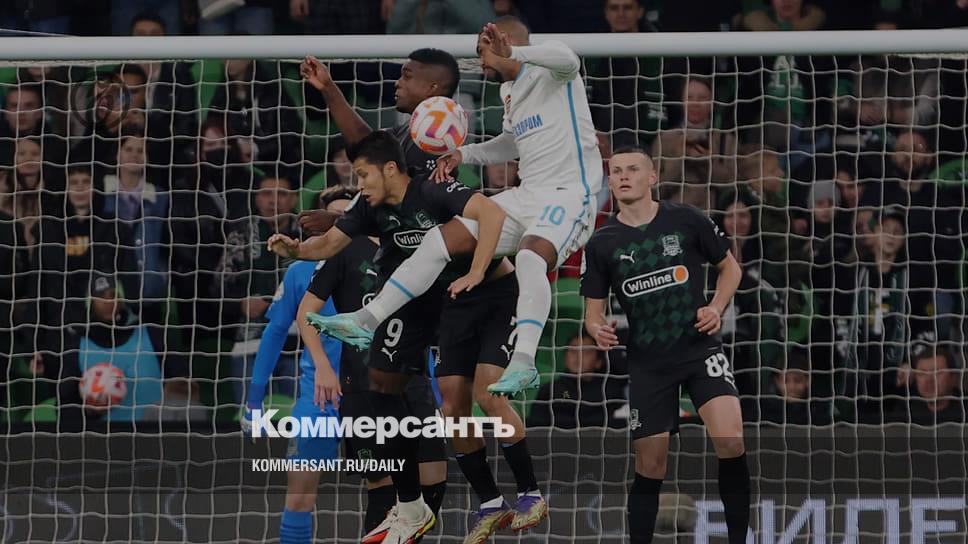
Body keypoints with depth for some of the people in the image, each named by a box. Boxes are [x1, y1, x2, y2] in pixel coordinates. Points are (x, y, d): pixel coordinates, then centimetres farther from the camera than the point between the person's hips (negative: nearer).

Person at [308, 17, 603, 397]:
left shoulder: (550, 74, -8)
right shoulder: (509, 90, 19)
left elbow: (568, 60, -34)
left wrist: (511, 53, -42)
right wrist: (464, 155, 21)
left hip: (569, 196, -9)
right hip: (527, 195, 9)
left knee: (530, 256, -37)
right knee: (440, 240, 3)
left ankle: (523, 363, -44)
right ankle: (366, 322, 6)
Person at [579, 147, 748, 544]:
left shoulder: (686, 220, -2)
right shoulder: (602, 243, 2)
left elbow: (730, 266, 10)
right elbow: (594, 309, 7)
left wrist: (716, 308, -7)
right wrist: (598, 329, -16)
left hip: (699, 347, -2)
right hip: (647, 361, 2)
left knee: (730, 439, -21)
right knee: (650, 467, 2)